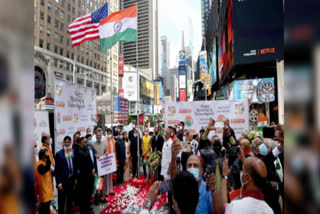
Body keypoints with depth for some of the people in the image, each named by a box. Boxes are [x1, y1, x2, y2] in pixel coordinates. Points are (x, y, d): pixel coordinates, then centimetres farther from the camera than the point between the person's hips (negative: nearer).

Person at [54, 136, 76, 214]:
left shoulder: (74, 152, -2)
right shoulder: (59, 154, -11)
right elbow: (57, 169, -10)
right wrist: (59, 183, -11)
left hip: (71, 180, 3)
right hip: (63, 181, -3)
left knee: (70, 199, 20)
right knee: (61, 199, 11)